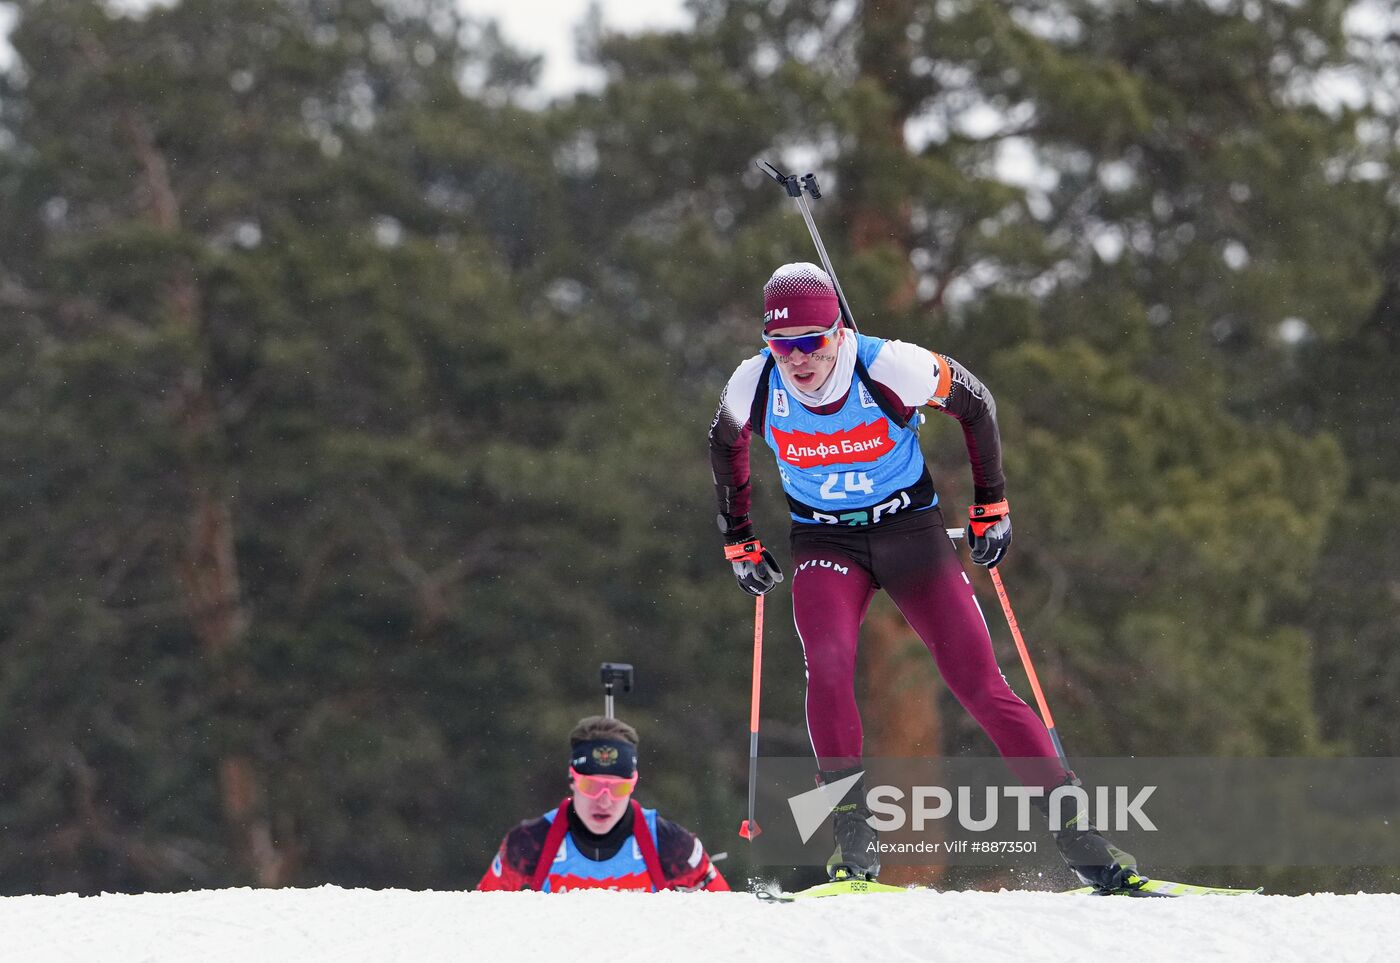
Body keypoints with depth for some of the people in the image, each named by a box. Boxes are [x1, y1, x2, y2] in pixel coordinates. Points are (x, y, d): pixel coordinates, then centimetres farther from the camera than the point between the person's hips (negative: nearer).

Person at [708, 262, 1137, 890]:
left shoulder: (890, 369, -23)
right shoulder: (754, 386, -15)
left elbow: (975, 404, -4)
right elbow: (726, 445, 9)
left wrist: (991, 506, 1)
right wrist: (739, 542, 12)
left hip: (911, 529, -1)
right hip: (825, 543, 1)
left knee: (979, 684, -9)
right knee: (827, 667, -26)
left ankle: (1074, 831, -3)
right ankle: (855, 840, -20)